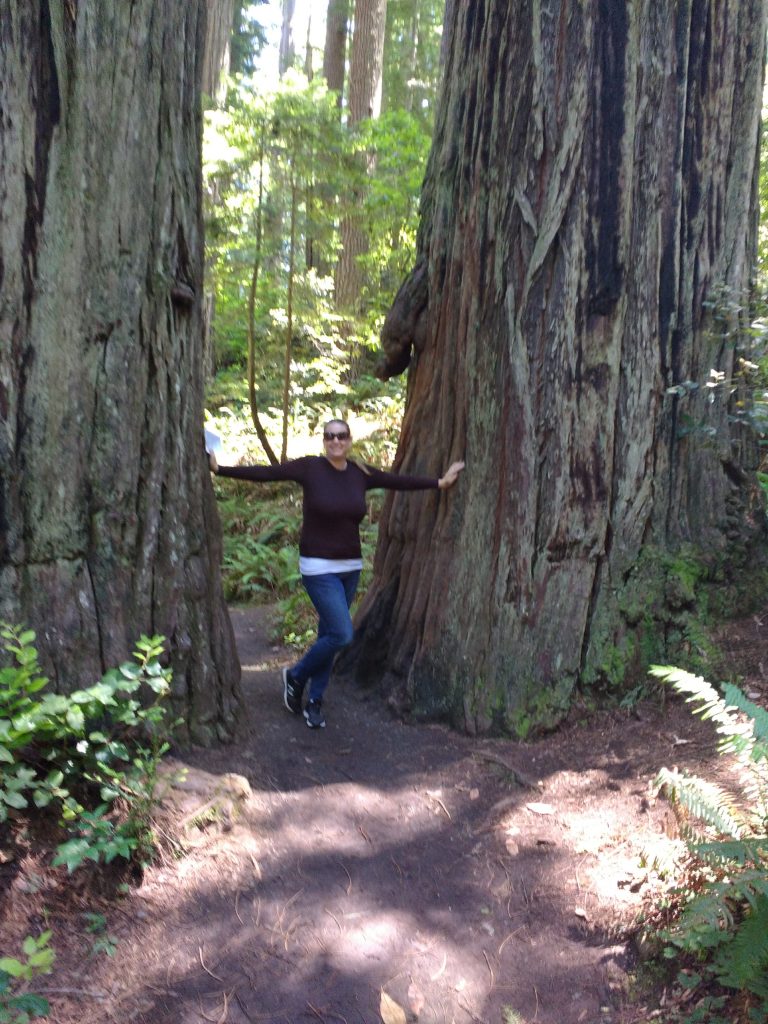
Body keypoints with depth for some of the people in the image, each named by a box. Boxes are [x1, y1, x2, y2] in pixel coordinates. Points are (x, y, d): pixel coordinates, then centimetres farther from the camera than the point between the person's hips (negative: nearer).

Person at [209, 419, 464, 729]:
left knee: (329, 634, 11)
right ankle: (295, 675, 15)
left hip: (350, 567, 5)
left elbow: (400, 481, 13)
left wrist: (440, 482, 20)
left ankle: (314, 701, 26)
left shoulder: (361, 473, 3)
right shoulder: (310, 467, -9)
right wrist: (219, 469, -18)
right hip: (318, 568, -5)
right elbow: (265, 472, -13)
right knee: (341, 635, -11)